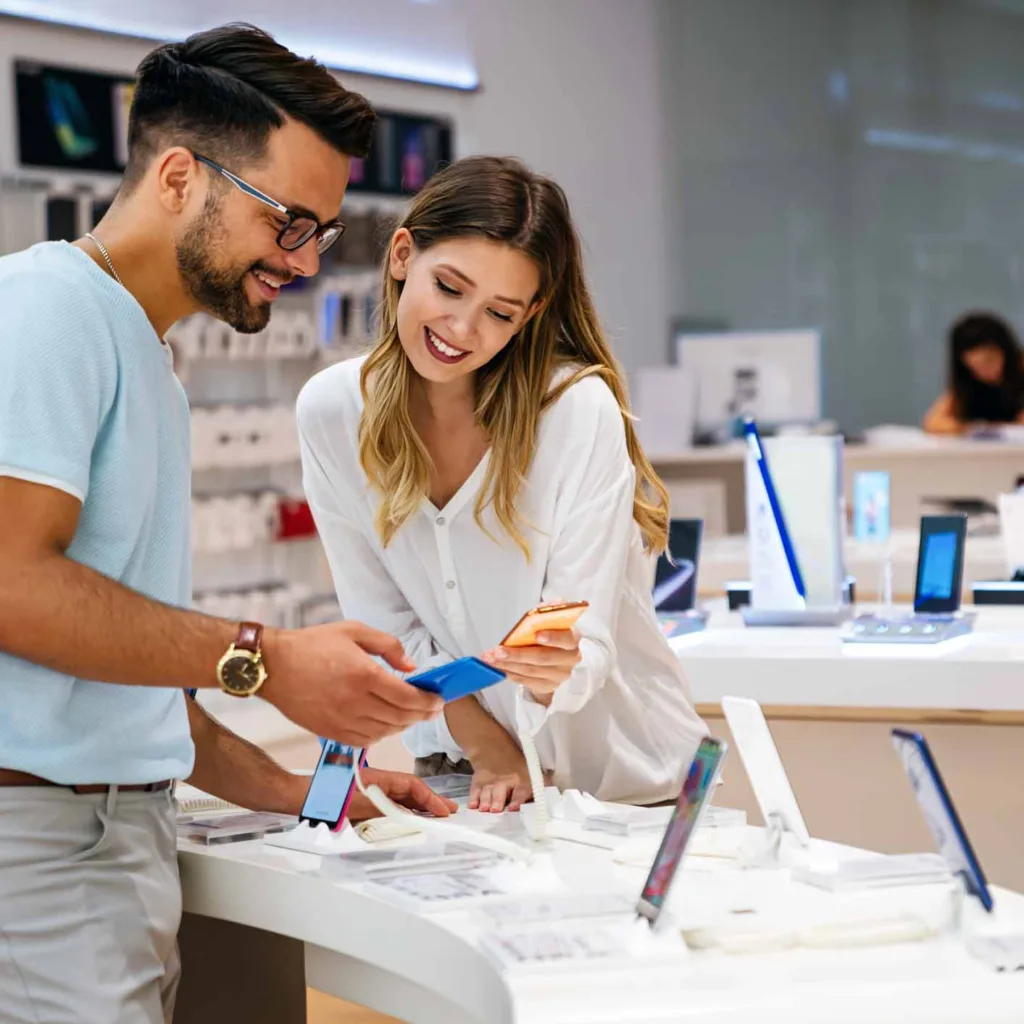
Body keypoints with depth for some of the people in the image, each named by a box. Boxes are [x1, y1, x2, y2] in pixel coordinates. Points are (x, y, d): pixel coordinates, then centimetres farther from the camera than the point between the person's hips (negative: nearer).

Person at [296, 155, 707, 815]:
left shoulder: (581, 407, -15)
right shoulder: (331, 412, -6)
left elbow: (587, 644, -15)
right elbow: (385, 626, 0)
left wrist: (556, 670, -36)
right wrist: (491, 752, -7)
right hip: (459, 767, 3)